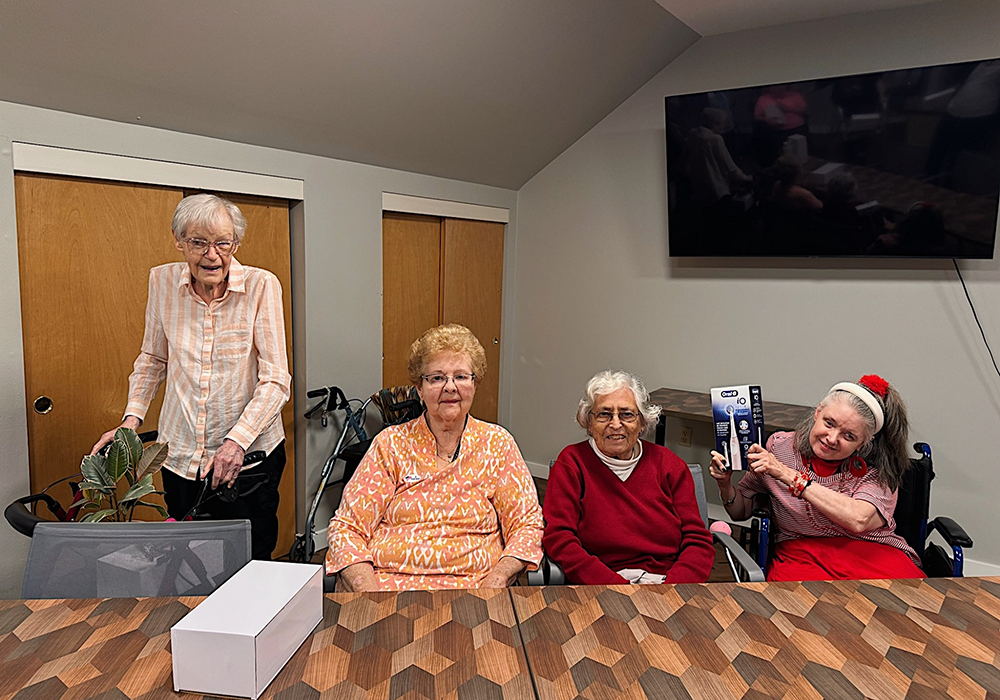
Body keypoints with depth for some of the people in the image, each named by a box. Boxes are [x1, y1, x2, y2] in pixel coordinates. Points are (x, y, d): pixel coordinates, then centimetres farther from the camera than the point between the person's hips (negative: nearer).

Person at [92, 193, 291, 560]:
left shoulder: (261, 285, -11)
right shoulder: (162, 281, 0)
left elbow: (276, 380, -12)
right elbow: (152, 359, 14)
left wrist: (237, 440, -21)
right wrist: (131, 419, 2)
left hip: (250, 452, -3)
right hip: (180, 454, 3)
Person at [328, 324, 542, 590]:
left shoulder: (497, 444, 11)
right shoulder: (391, 444, 10)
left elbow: (527, 524, 9)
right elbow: (347, 527, 6)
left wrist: (496, 579, -8)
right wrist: (366, 587, -11)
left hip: (469, 584, 0)